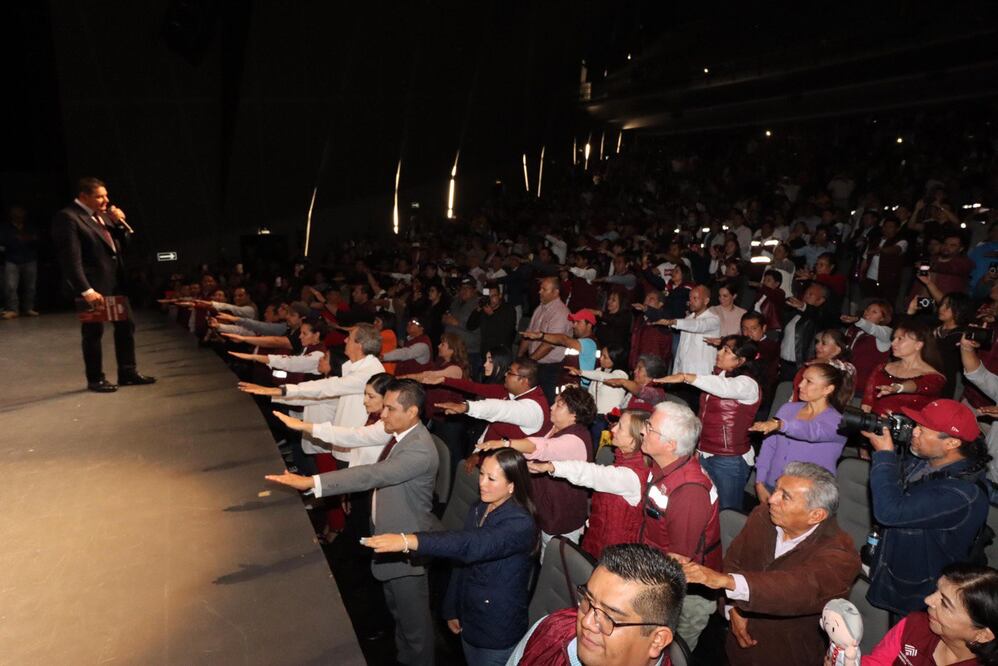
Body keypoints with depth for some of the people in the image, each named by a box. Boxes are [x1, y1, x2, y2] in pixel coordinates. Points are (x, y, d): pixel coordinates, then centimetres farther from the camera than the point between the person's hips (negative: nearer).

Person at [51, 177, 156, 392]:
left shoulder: (103, 214, 10)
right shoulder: (68, 217, -14)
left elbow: (121, 241, 20)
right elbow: (71, 259, -19)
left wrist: (120, 223, 1)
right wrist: (86, 290, -23)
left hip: (115, 282, 8)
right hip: (93, 286, -8)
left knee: (126, 325, 13)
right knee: (93, 332, 4)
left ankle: (127, 373, 24)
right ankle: (95, 379, 17)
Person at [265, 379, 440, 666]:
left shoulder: (420, 450, -31)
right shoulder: (402, 434, 0)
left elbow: (373, 474, -41)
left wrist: (311, 481, -44)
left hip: (406, 548, -9)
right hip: (392, 538, 9)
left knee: (413, 619, 11)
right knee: (398, 610, 27)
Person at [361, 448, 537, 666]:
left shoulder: (521, 524, -27)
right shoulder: (478, 509, -2)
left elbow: (472, 545, -43)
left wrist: (409, 541, -51)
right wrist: (452, 610, 10)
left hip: (499, 633, -7)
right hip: (469, 621, 7)